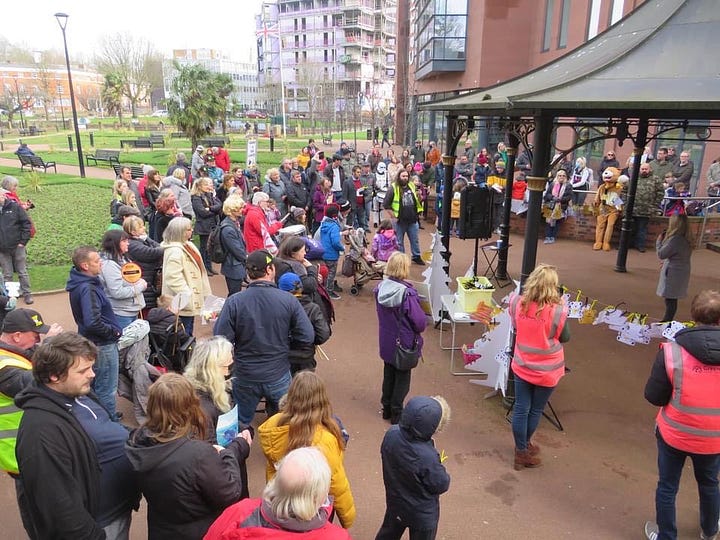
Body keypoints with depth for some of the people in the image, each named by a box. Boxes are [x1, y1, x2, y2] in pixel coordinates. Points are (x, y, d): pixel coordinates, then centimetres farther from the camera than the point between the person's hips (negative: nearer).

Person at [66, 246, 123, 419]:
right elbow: (93, 323, -34)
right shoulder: (87, 289, -26)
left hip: (91, 341, 10)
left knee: (95, 386, 25)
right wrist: (114, 332, -18)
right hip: (102, 345, -10)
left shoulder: (80, 283, 3)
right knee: (107, 390, 5)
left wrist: (113, 329, 8)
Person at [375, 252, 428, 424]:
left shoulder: (380, 288, -8)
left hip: (386, 341, 6)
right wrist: (424, 320, -1)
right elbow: (419, 322, -23)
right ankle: (396, 414, 23)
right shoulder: (407, 293, -27)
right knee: (402, 377, 12)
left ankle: (387, 409, 35)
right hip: (404, 343, -6)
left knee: (388, 374, 22)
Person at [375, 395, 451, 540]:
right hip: (422, 514, -5)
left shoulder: (391, 433, -24)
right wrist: (439, 469, -1)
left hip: (395, 502, 5)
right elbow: (442, 485, -22)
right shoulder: (428, 457, -41)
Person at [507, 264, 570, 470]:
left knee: (520, 409, 14)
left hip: (522, 366, 3)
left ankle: (522, 449, 27)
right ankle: (524, 447, 38)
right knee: (536, 411, 19)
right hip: (547, 371, -2)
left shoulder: (517, 303, -13)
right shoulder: (557, 311, -24)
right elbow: (564, 338, -6)